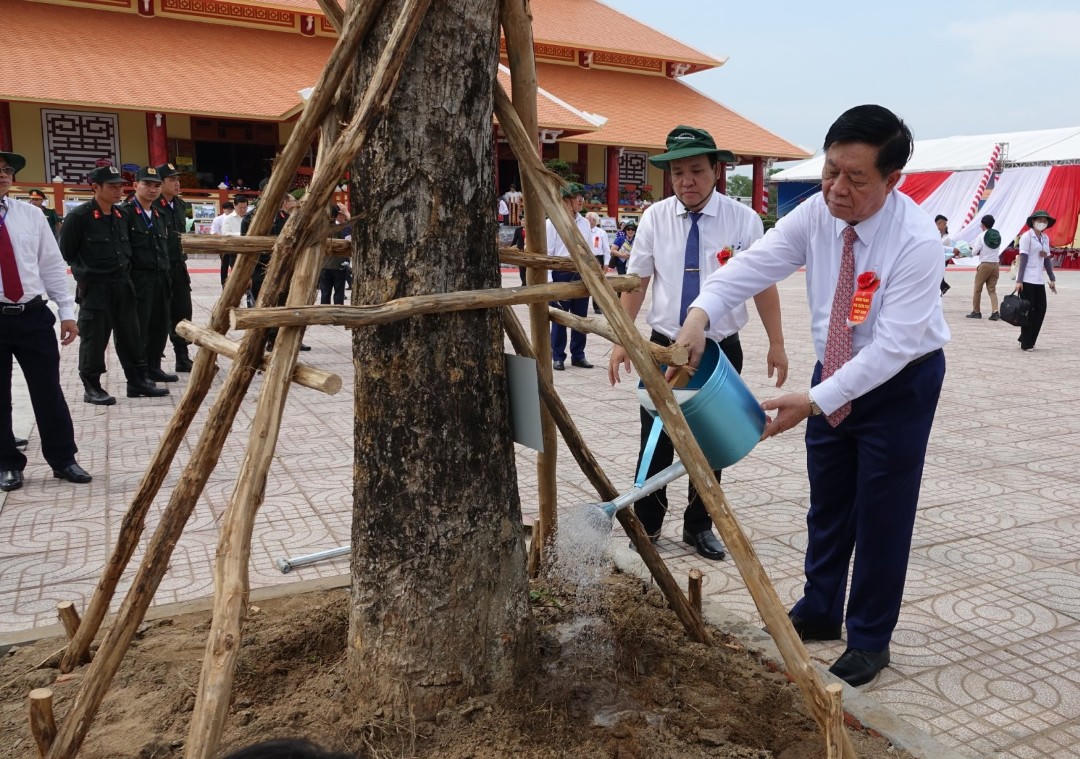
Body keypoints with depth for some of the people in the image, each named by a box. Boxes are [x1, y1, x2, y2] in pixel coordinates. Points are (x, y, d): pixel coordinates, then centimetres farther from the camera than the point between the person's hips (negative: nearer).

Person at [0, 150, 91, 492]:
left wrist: (67, 312, 3)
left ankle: (63, 459, 22)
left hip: (33, 315, 1)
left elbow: (52, 265, 7)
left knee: (48, 391, 7)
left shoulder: (31, 215, 5)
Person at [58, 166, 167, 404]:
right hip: (94, 288, -6)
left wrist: (125, 271, 13)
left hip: (122, 285, 6)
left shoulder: (121, 215, 9)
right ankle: (91, 387, 13)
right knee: (94, 339, 2)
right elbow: (66, 253, -7)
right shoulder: (79, 216, -12)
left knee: (131, 336, 10)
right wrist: (83, 275, -6)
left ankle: (138, 381, 19)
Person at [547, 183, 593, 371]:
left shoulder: (584, 223, 11)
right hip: (561, 273, -5)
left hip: (581, 274, 5)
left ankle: (578, 355, 20)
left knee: (580, 317, 9)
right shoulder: (553, 222, -6)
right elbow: (547, 253, -8)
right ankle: (558, 357, 12)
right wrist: (548, 281, -13)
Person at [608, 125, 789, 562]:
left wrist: (776, 345, 1)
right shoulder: (655, 218, -1)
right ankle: (646, 526, 22)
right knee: (656, 443, 4)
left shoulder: (743, 220, -5)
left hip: (721, 350, 0)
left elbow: (763, 284, 0)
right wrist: (622, 339, -2)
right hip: (664, 346, 1)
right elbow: (636, 282, 3)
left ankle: (698, 527, 29)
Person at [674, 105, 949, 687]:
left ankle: (869, 641, 22)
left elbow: (894, 344, -32)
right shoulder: (816, 214, -12)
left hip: (899, 381, -5)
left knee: (881, 513, 3)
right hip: (835, 372, 5)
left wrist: (816, 401, -37)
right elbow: (755, 263, -22)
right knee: (827, 502, 16)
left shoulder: (917, 241, -28)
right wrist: (700, 313, -41)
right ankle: (819, 612, 35)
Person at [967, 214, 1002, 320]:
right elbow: (997, 250, 15)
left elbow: (974, 252, -11)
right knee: (992, 290, 7)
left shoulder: (981, 236, -10)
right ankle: (995, 311, -6)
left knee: (978, 289, 8)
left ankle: (976, 311, 14)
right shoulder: (998, 235, 7)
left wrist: (979, 252, 11)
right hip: (996, 264, 5)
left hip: (985, 264, -5)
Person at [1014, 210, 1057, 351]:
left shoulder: (1045, 238, 14)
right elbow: (1023, 259, -11)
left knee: (1041, 310, 5)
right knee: (1028, 311, -2)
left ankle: (1025, 339, 17)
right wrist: (1019, 281, -15)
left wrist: (1052, 279, 15)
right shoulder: (1026, 236, -6)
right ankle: (1026, 344, 6)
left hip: (1039, 280, 7)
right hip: (1027, 280, -7)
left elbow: (1047, 259, 18)